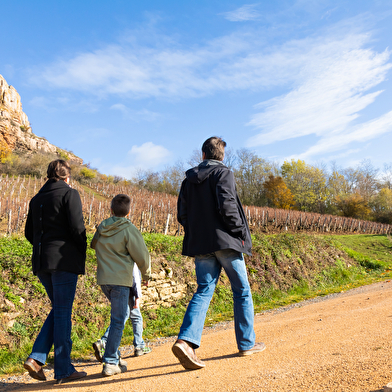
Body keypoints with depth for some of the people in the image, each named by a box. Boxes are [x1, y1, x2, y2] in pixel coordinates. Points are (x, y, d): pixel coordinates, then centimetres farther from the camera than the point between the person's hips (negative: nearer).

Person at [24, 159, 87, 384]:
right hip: (64, 260, -7)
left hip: (41, 263, 7)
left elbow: (29, 233, 17)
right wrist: (82, 255, -1)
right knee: (63, 313, -1)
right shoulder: (69, 194, -5)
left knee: (59, 309, 18)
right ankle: (63, 370, 7)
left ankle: (36, 358, 8)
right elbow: (77, 228, -14)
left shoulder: (37, 199, 16)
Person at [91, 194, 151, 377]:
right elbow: (141, 256, -6)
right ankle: (110, 363, 1)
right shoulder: (129, 229, -9)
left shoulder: (101, 228, 9)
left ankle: (113, 354, 23)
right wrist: (146, 273, 11)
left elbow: (93, 245, 27)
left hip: (103, 279, 7)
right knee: (118, 320, -1)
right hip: (120, 279, -7)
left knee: (121, 313, 22)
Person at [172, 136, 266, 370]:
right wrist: (241, 232, -8)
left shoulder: (189, 179, 11)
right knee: (242, 291, 10)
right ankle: (247, 343, 20)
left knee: (203, 291, 6)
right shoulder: (224, 173, -6)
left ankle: (186, 340, -11)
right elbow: (227, 206, -19)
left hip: (201, 245, 5)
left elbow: (182, 214, 8)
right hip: (226, 241, -5)